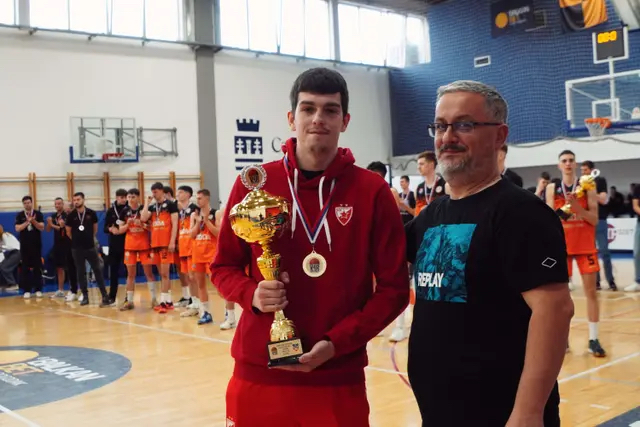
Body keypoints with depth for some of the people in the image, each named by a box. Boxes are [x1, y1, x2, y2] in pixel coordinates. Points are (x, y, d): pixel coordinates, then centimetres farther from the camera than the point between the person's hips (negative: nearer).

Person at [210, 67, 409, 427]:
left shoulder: (373, 192, -4)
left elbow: (393, 289, -2)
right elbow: (224, 267, 8)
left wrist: (336, 342, -12)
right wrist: (253, 295, -12)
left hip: (337, 379, -1)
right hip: (258, 374, 2)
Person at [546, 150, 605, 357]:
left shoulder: (587, 186, -1)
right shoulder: (552, 188, 3)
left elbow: (594, 220, -5)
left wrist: (578, 208, -19)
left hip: (585, 245, -1)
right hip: (562, 244, 1)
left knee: (591, 290, 0)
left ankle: (593, 339, 6)